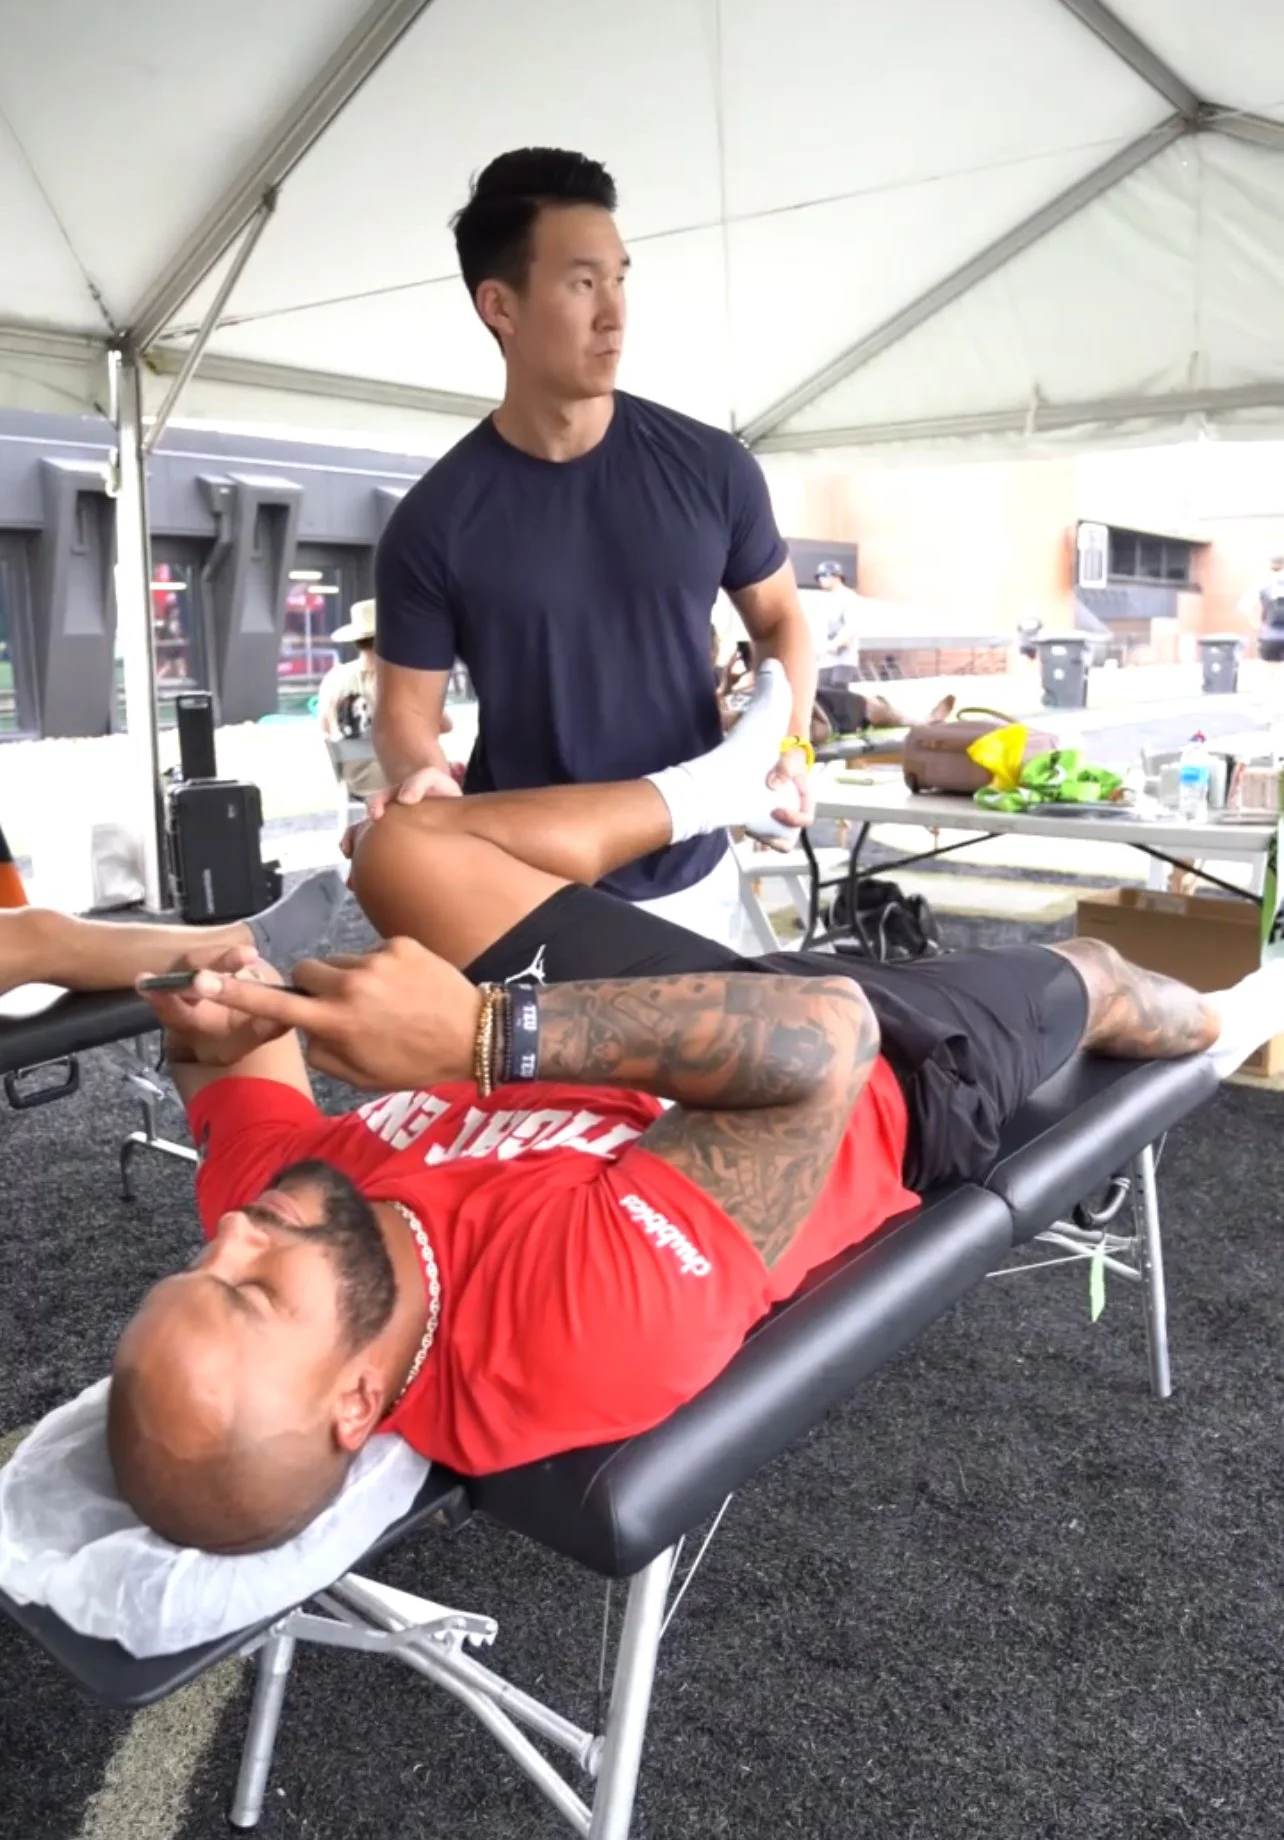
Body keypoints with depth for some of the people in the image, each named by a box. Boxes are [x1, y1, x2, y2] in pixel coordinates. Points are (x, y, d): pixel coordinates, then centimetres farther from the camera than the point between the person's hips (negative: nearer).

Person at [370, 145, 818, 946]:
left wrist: (790, 740, -10)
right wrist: (421, 780, -25)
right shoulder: (436, 521, -9)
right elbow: (408, 707, -3)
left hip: (692, 878, 2)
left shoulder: (711, 468, -5)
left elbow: (779, 617, 8)